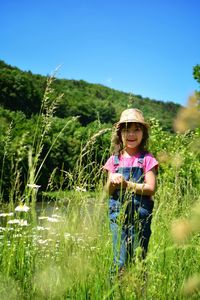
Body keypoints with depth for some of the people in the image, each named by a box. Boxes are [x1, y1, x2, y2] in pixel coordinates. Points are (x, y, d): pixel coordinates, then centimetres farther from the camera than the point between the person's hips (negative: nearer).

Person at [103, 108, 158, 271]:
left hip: (140, 215, -2)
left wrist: (127, 184, -16)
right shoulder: (114, 160, 9)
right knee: (120, 261, 3)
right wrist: (112, 182, -14)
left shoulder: (147, 159, 0)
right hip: (118, 213, 2)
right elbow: (108, 191, 8)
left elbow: (151, 188, -9)